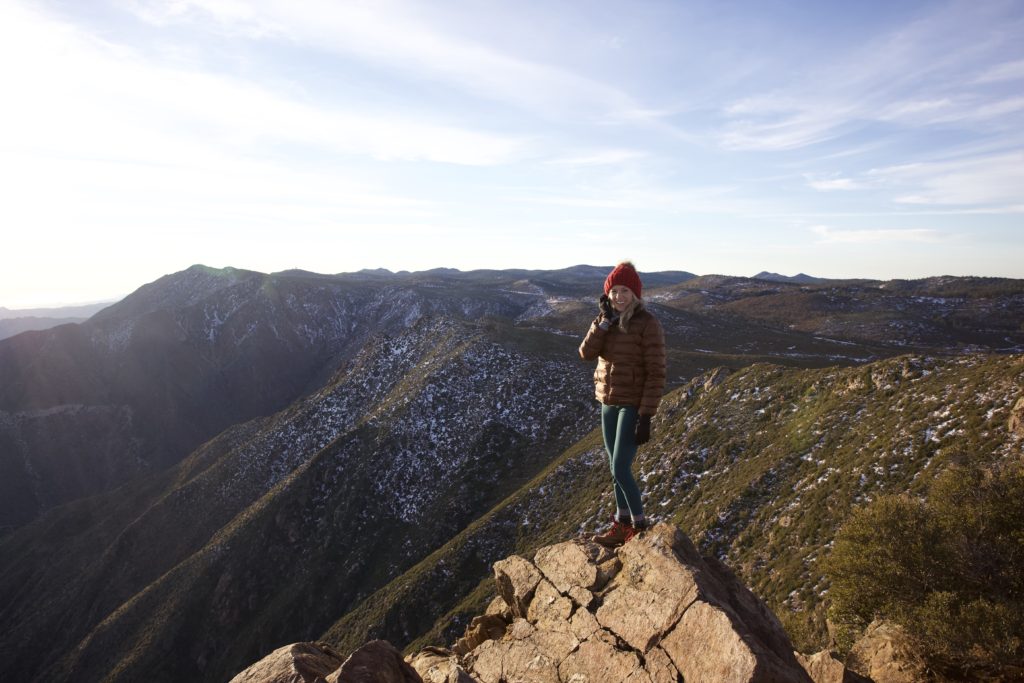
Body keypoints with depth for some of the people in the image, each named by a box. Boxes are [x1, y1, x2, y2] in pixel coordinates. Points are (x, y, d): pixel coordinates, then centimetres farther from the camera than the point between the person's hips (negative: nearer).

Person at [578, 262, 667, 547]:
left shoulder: (647, 324, -14)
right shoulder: (607, 321, 5)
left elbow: (656, 373, -16)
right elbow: (586, 353, -9)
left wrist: (646, 416, -19)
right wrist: (604, 320, -17)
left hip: (633, 405, -7)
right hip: (609, 402, 7)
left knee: (620, 469, -7)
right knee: (615, 466, 14)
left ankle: (639, 525, 14)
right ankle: (622, 522, 30)